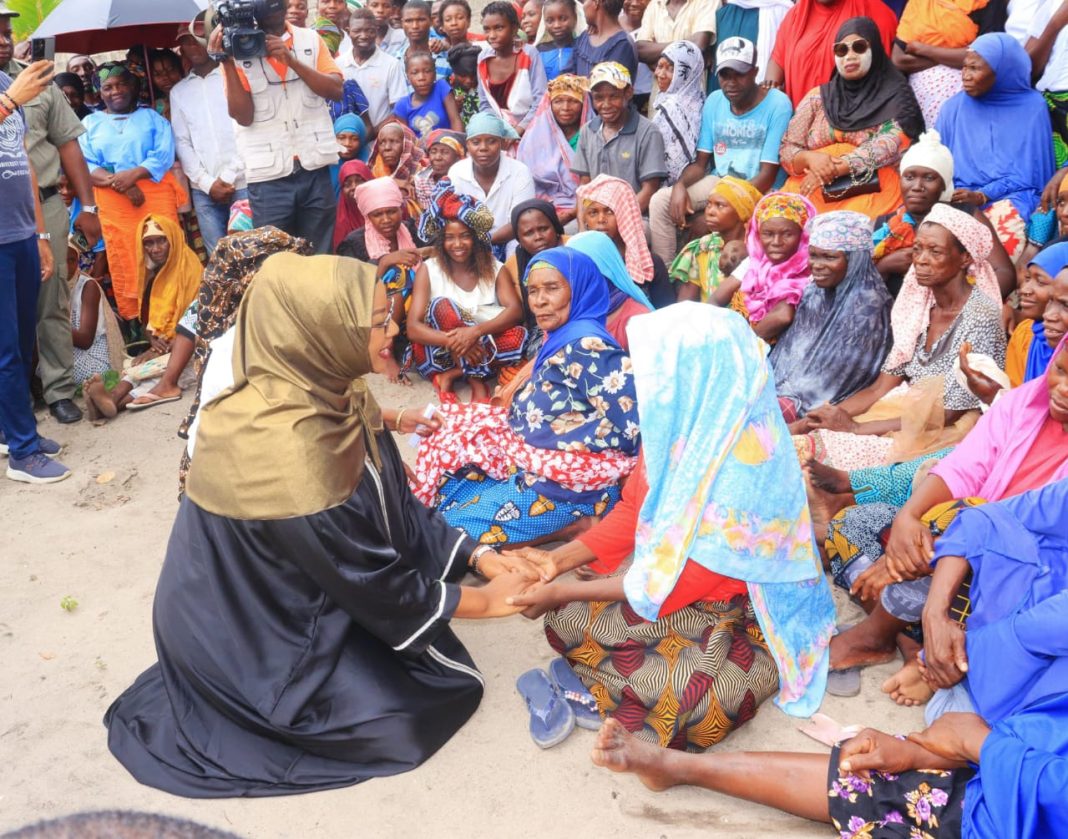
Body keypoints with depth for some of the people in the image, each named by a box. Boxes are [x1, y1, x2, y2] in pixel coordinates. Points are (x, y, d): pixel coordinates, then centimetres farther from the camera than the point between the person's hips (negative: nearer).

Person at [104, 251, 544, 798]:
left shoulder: (330, 394, -8)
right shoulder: (280, 446, -35)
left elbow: (395, 509, 3)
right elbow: (368, 579, -25)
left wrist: (480, 558, -3)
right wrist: (482, 601, -13)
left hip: (299, 594, 8)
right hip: (250, 629, -8)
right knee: (402, 716, -10)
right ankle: (261, 702, 8)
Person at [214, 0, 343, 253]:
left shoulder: (310, 39, 9)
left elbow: (337, 90, -2)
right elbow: (243, 116, -5)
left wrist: (291, 60, -12)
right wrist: (227, 62, -14)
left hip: (314, 168, 2)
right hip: (269, 174, -2)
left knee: (322, 256, 8)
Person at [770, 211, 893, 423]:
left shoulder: (868, 304, -14)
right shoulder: (815, 292, 9)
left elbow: (842, 373, -16)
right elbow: (790, 350, 9)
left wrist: (793, 401, -17)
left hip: (827, 404, -7)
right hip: (793, 386, 7)